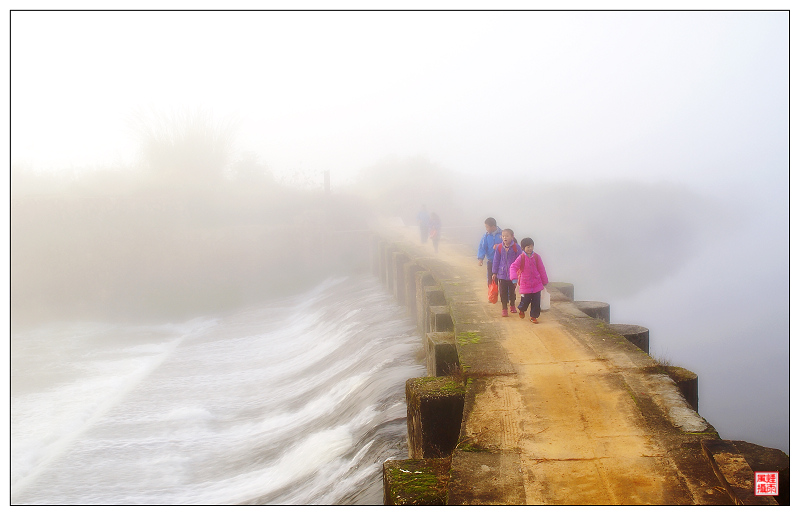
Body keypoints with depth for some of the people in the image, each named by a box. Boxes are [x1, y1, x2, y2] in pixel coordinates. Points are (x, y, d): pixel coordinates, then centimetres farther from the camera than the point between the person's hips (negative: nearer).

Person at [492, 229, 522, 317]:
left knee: (512, 291, 14)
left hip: (513, 274, -1)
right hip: (502, 274, 1)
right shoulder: (499, 247, -3)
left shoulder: (516, 247, -9)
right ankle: (504, 308, 13)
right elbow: (496, 260, 5)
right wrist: (494, 273, 6)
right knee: (503, 292, 2)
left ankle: (512, 305, 35)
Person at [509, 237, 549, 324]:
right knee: (525, 301, 2)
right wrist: (514, 277, -32)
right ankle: (522, 310, 36)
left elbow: (541, 270, 7)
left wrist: (544, 281, 12)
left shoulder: (536, 257, 0)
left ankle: (534, 317, 16)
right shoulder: (521, 258, -8)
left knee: (536, 302, 1)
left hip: (537, 284, 2)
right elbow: (513, 267, -15)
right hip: (525, 284, -2)